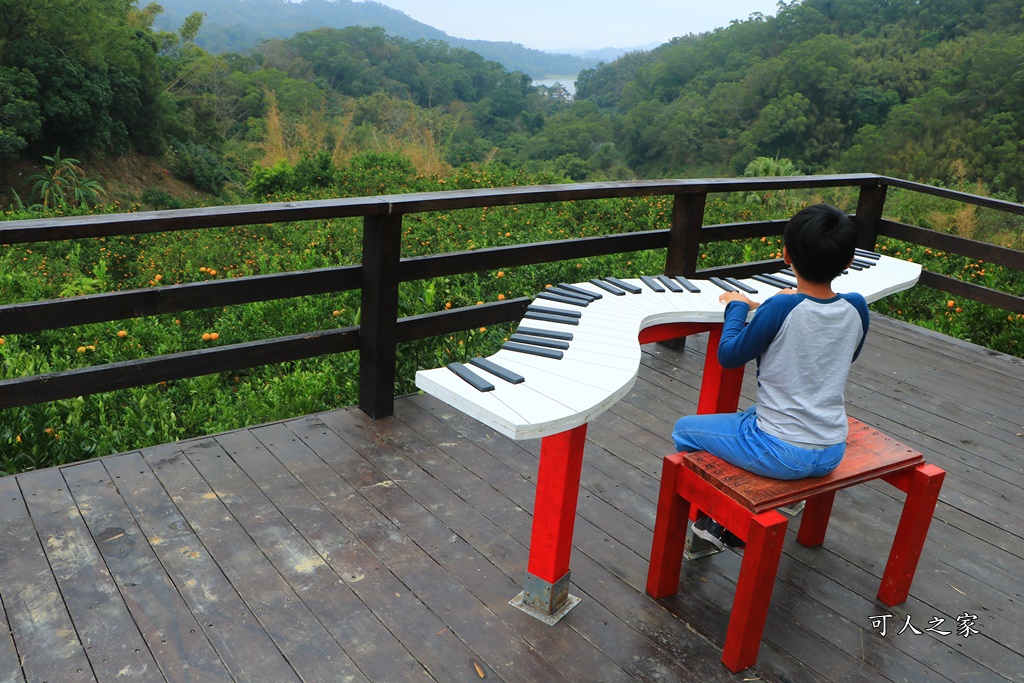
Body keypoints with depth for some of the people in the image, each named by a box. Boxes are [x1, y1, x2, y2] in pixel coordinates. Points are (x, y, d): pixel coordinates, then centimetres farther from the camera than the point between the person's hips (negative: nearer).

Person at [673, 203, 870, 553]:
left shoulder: (781, 309, -21)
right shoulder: (857, 308, -6)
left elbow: (729, 356, -9)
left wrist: (737, 306, 6)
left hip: (780, 454, -6)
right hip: (831, 455, 6)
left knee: (684, 430, 13)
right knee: (753, 412, 35)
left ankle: (713, 521, 24)